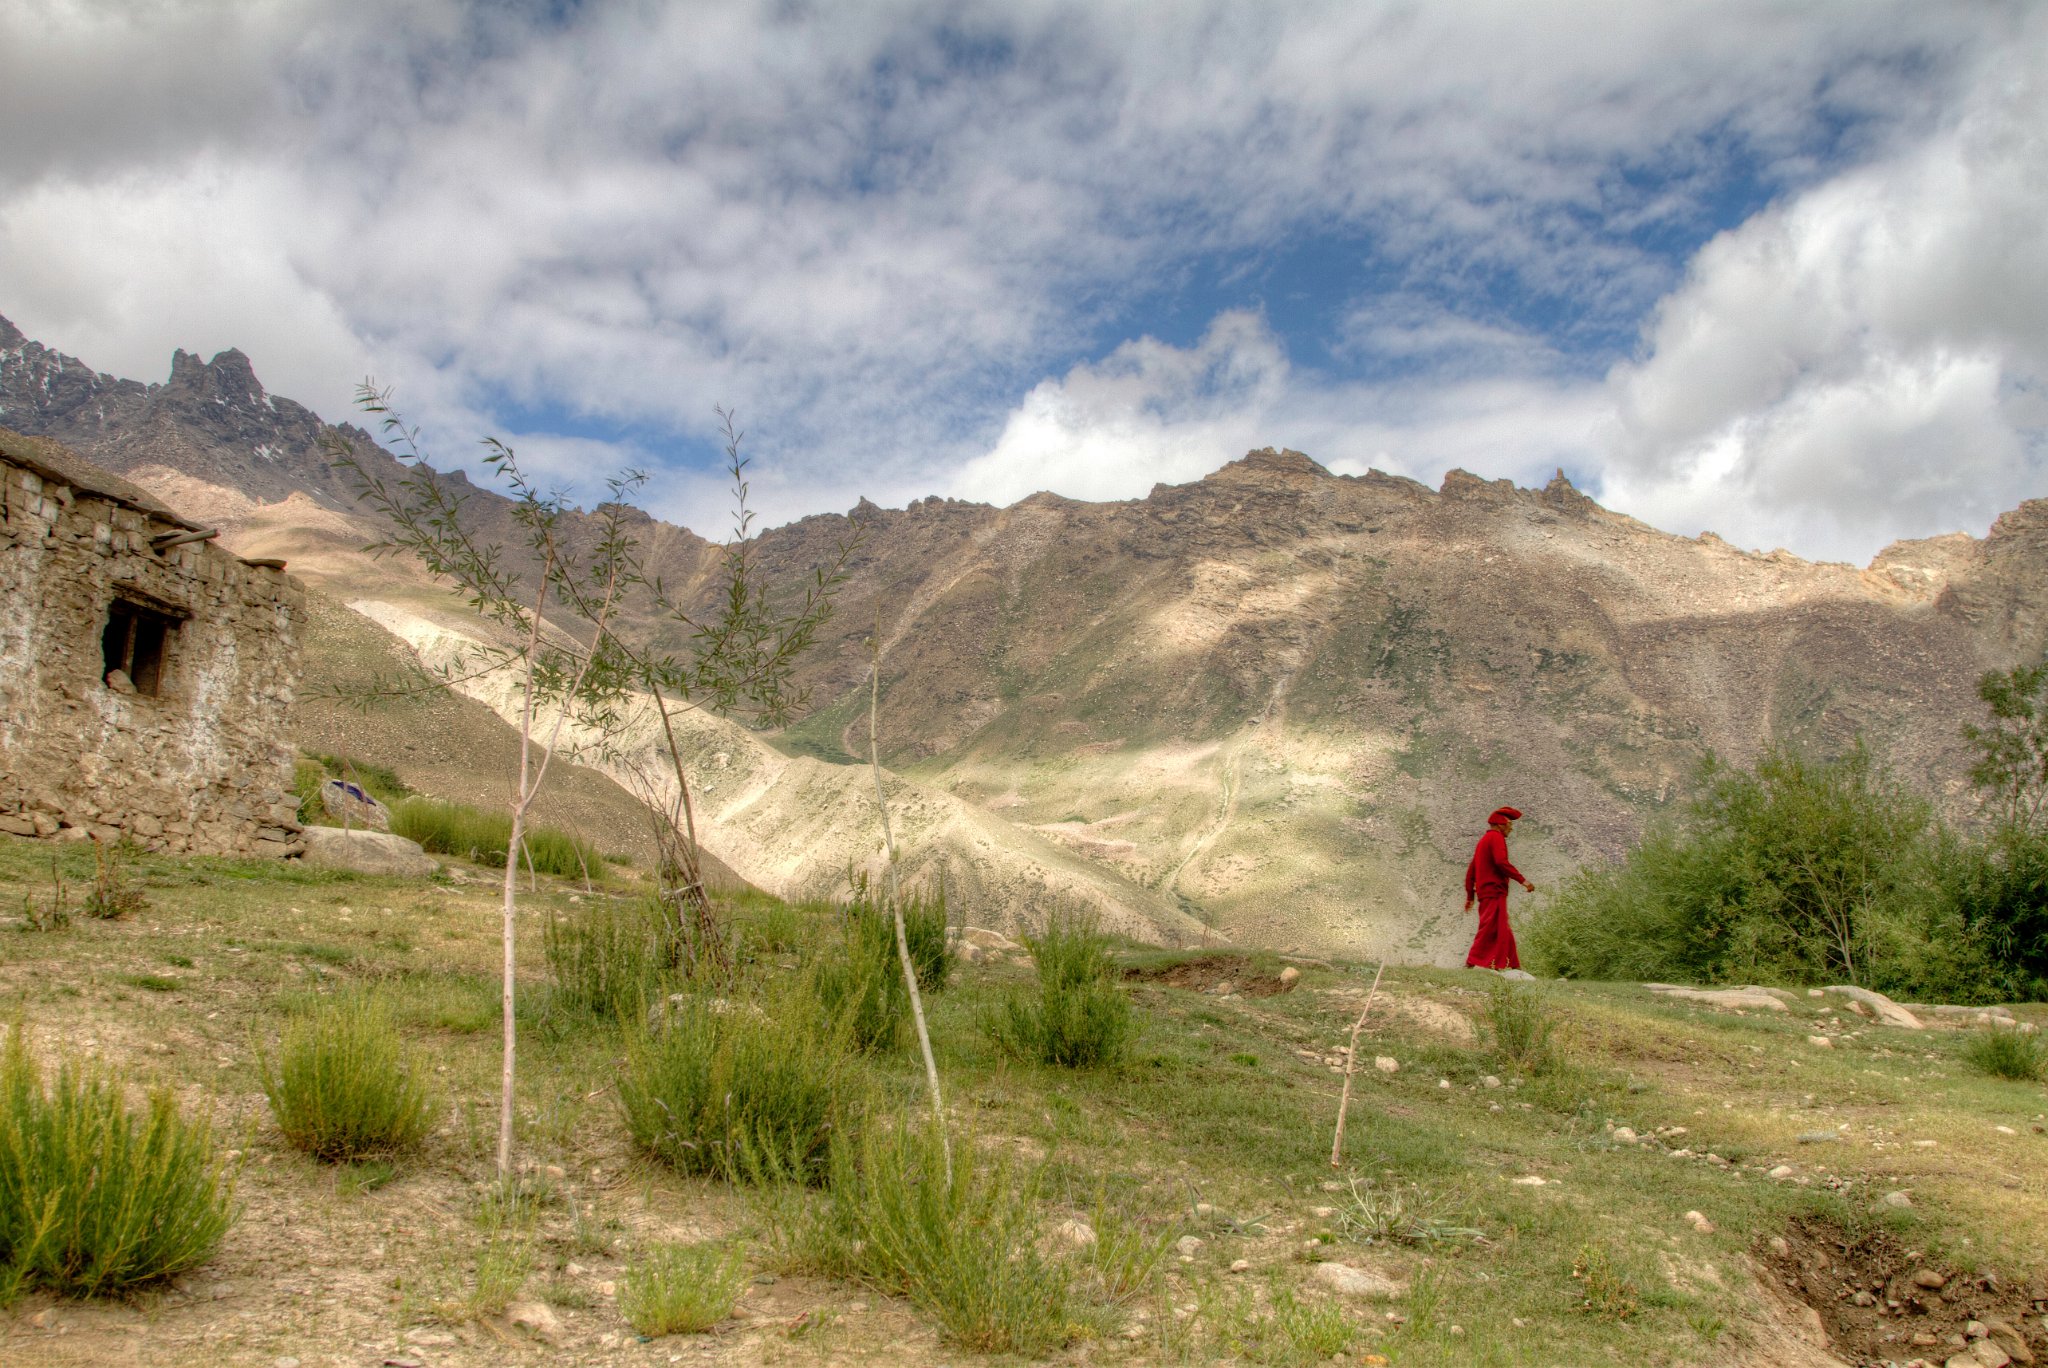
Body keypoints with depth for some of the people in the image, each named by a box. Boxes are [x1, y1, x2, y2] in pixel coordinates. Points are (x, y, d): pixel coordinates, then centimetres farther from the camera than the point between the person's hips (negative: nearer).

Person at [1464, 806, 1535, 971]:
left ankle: (1513, 965, 11)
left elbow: (1471, 871, 24)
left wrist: (1470, 896, 25)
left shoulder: (1483, 840, 25)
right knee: (1490, 929, -13)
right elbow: (1501, 862, -20)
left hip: (1484, 892, 10)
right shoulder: (1496, 837, -5)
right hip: (1495, 891, -10)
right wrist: (1522, 880, -18)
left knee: (1503, 930, 11)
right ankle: (1472, 962, -18)